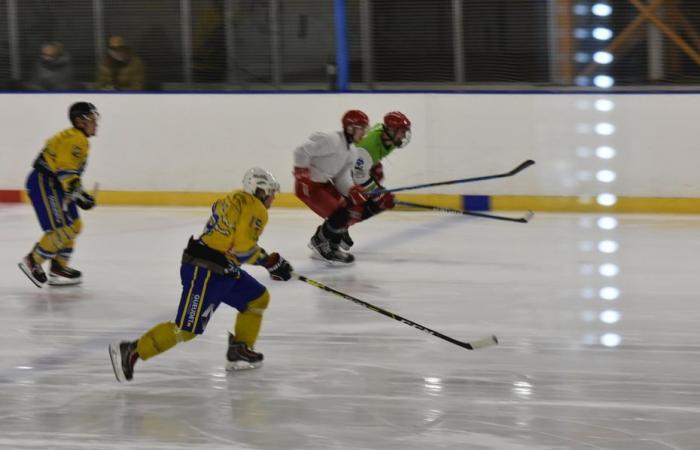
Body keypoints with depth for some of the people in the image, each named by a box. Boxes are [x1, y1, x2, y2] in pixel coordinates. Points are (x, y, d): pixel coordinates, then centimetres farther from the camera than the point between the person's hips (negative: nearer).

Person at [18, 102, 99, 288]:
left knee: (74, 226, 13)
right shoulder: (75, 139, -16)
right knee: (62, 228, -14)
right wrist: (79, 196, -22)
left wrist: (80, 193, 23)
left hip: (52, 184, 11)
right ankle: (32, 262, -4)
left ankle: (58, 269, 17)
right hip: (44, 183, -11)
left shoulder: (78, 139, 19)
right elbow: (65, 171, -24)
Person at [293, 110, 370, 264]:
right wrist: (302, 174, -25)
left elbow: (342, 177, 6)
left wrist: (352, 191, -12)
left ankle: (332, 246, 24)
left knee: (348, 208, 12)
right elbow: (302, 151, -26)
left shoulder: (350, 151, 9)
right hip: (308, 185, -10)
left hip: (324, 183, 10)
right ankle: (319, 243, 8)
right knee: (339, 215, -15)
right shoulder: (331, 140, -22)